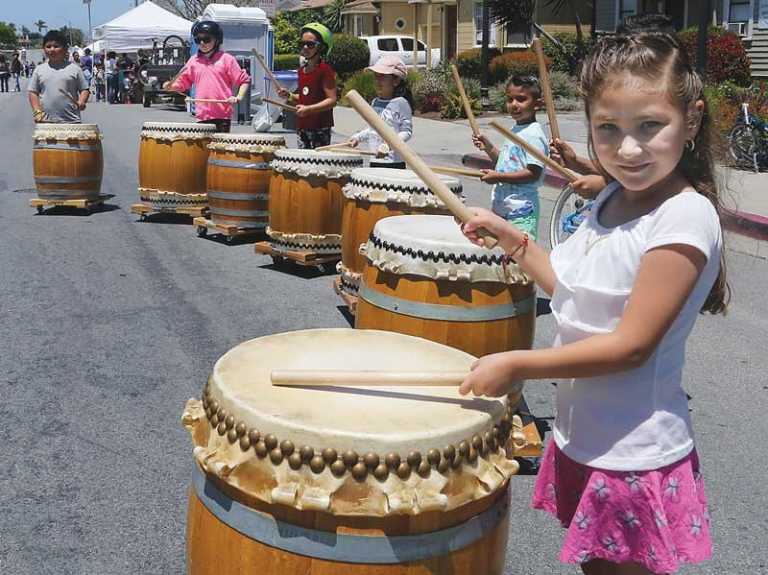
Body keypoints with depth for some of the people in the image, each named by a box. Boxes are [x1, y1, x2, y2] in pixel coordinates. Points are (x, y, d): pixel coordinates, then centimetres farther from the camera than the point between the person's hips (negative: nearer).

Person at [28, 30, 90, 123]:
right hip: (45, 122, 2)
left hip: (71, 122, -2)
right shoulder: (39, 70, 9)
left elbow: (84, 89, 5)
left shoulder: (74, 69, 4)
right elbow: (33, 92, 10)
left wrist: (81, 102, -15)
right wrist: (37, 111, -3)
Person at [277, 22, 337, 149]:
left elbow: (332, 100, -16)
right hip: (302, 126, 8)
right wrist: (290, 96, 6)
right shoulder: (302, 69, 13)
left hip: (320, 128, -8)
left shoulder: (325, 70, -11)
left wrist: (309, 109, -23)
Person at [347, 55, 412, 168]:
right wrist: (358, 137, 11)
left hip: (393, 163, -7)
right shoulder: (375, 102, 12)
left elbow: (407, 132, -12)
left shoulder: (400, 103, -10)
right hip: (374, 162, 7)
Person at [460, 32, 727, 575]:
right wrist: (515, 242, 4)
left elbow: (632, 344, -24)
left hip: (634, 457, -7)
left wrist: (518, 365, -23)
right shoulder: (612, 198, 2)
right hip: (583, 439, 8)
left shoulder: (686, 217, -23)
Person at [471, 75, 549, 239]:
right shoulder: (515, 130, 13)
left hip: (521, 211, -9)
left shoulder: (534, 135, -15)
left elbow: (533, 173, -21)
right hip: (502, 208, 9)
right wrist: (488, 147, 7)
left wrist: (499, 177, -22)